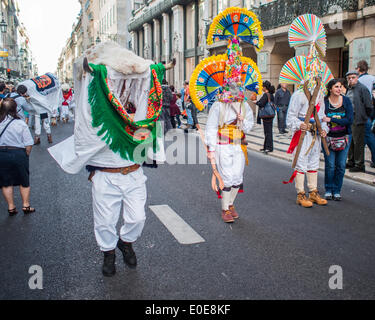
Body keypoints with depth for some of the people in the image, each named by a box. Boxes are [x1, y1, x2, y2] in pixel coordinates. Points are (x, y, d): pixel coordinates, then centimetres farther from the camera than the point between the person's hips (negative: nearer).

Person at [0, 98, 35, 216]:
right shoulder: (20, 124, -13)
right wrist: (26, 156, 4)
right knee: (24, 181, 15)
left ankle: (11, 207, 22)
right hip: (18, 154, -2)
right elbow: (29, 145, -12)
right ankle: (26, 206, 23)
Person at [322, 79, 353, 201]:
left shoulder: (346, 101, -1)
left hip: (344, 137, 2)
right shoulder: (324, 101, -4)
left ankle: (337, 191, 18)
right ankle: (328, 190, 16)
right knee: (330, 165, -2)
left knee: (341, 165, 4)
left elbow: (349, 120, -9)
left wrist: (331, 120, -17)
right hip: (328, 137, -2)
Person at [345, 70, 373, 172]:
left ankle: (359, 165, 4)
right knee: (350, 142, 15)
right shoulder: (348, 89, 13)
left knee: (358, 143, -3)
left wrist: (364, 117, -5)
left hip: (358, 121, -8)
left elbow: (369, 106, -9)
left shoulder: (362, 88, -9)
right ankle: (351, 162, 26)